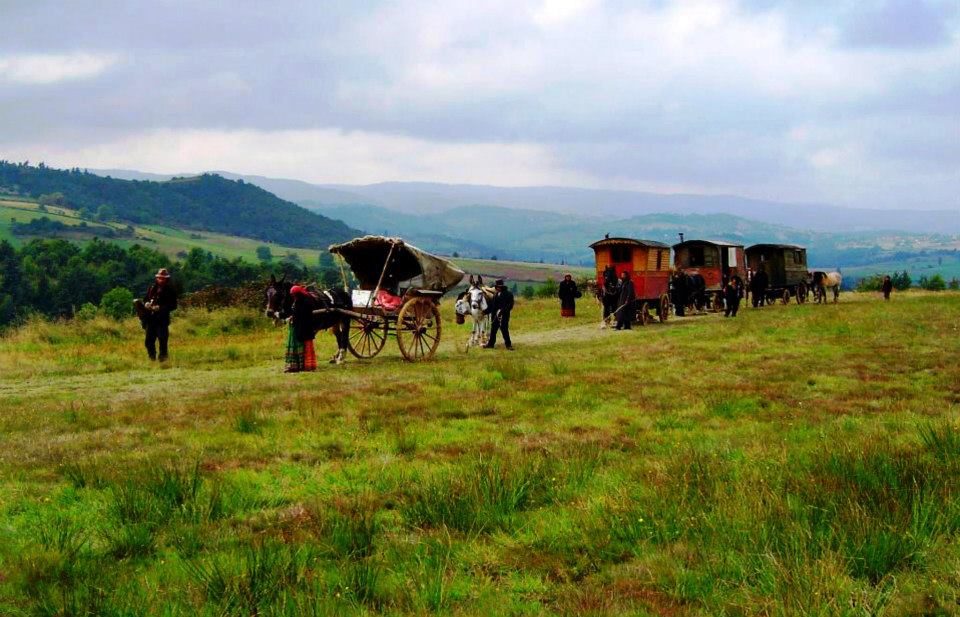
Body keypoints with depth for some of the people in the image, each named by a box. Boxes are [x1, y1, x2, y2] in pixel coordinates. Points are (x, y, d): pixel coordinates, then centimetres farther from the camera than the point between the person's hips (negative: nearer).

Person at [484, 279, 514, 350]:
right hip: (495, 315, 7)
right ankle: (490, 344, 21)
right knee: (493, 329, 12)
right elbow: (491, 305, 17)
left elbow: (510, 305, -15)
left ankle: (508, 344, 0)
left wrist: (502, 311, -25)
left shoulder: (508, 294, -9)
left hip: (504, 315, -7)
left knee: (504, 329, -8)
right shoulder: (495, 294, 11)